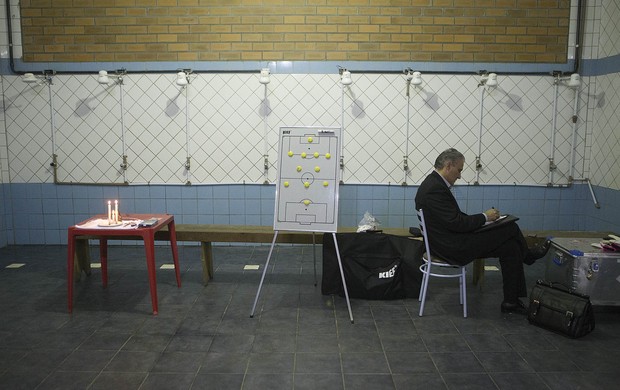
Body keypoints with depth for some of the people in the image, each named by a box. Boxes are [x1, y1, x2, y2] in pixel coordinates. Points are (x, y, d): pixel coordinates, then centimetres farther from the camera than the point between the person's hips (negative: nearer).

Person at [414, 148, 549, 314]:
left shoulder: (434, 183, 9)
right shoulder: (435, 189, -24)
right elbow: (456, 223, -24)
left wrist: (480, 218, 5)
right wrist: (484, 217, -10)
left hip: (451, 239, 10)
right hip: (453, 247, -10)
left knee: (510, 246, 6)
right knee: (510, 228, -5)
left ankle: (512, 301, 15)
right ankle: (527, 255, 28)